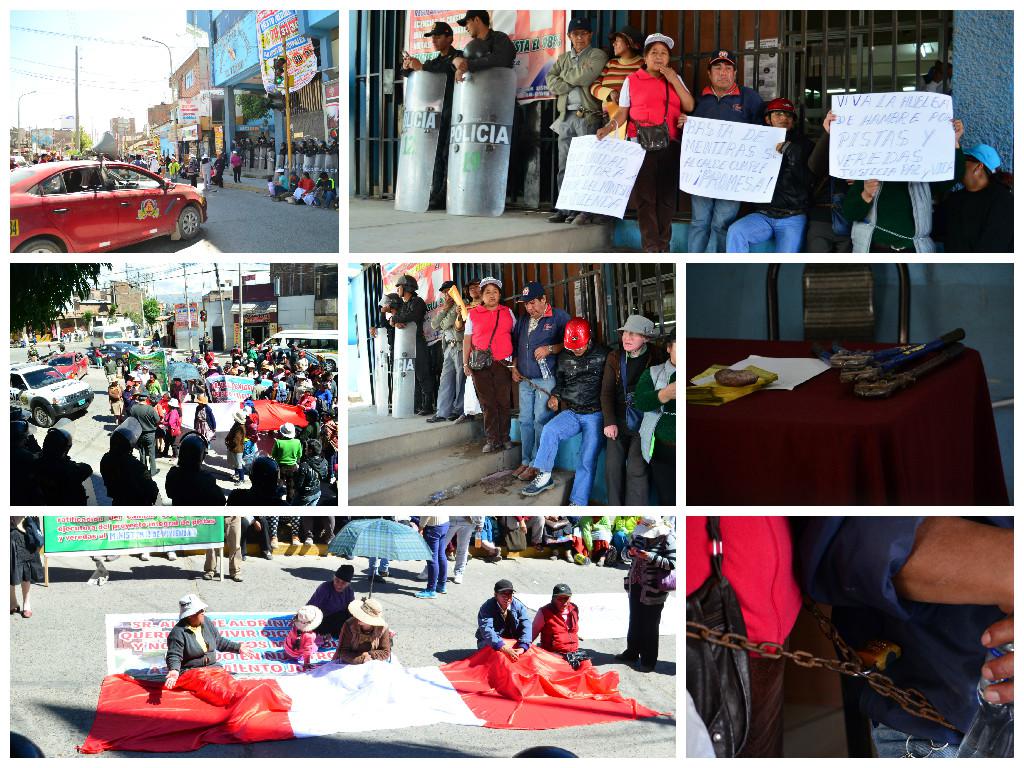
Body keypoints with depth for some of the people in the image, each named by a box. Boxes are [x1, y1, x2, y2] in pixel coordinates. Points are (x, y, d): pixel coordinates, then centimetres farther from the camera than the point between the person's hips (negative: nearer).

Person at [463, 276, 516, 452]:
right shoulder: (473, 314, 10)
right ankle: (492, 439, 3)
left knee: (504, 401, 0)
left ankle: (505, 438, 7)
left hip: (503, 363, 0)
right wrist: (465, 363, 2)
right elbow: (467, 340, 10)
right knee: (487, 403, 0)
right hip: (480, 365, 0)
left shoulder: (508, 312, 12)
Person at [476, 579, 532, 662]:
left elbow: (526, 627, -15)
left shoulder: (518, 606, -4)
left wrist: (522, 647, -34)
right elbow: (487, 631, -29)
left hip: (514, 642, 3)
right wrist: (504, 649, -44)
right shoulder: (487, 608, -15)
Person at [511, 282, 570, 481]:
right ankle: (526, 461, 13)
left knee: (541, 421, -10)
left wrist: (549, 349, -16)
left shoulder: (559, 317, -3)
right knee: (525, 421, 6)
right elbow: (515, 345, 26)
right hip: (525, 380, 7)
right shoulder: (523, 320, 17)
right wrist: (514, 367, 14)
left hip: (547, 380, -6)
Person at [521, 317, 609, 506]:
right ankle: (543, 476, -17)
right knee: (549, 430, -26)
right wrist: (555, 395, 6)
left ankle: (577, 503, -16)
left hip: (594, 414, -4)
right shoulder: (564, 358, 11)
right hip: (571, 412, 4)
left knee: (588, 460, -16)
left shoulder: (602, 355, -1)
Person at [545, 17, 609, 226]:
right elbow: (551, 83, 6)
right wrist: (575, 82, -6)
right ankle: (565, 209, 8)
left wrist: (565, 74, 5)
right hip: (566, 117, 6)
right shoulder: (563, 58, 21)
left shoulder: (598, 56, 4)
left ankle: (586, 210, -8)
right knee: (564, 167, 4)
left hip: (588, 116, -5)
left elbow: (583, 77, -13)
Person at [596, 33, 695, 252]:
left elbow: (689, 106, 3)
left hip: (670, 145, 2)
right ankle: (651, 247, -1)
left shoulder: (675, 79, 13)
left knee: (667, 195, 4)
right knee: (645, 195, -4)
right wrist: (609, 127, -15)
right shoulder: (632, 81, 6)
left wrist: (674, 81, -5)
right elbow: (622, 113, 4)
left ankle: (664, 244, 12)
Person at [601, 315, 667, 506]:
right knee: (612, 466, -1)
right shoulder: (615, 358, 4)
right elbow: (606, 391, 2)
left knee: (636, 468, -12)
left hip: (643, 423, -3)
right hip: (619, 422, 3)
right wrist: (610, 422, -9)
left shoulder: (656, 356, -4)